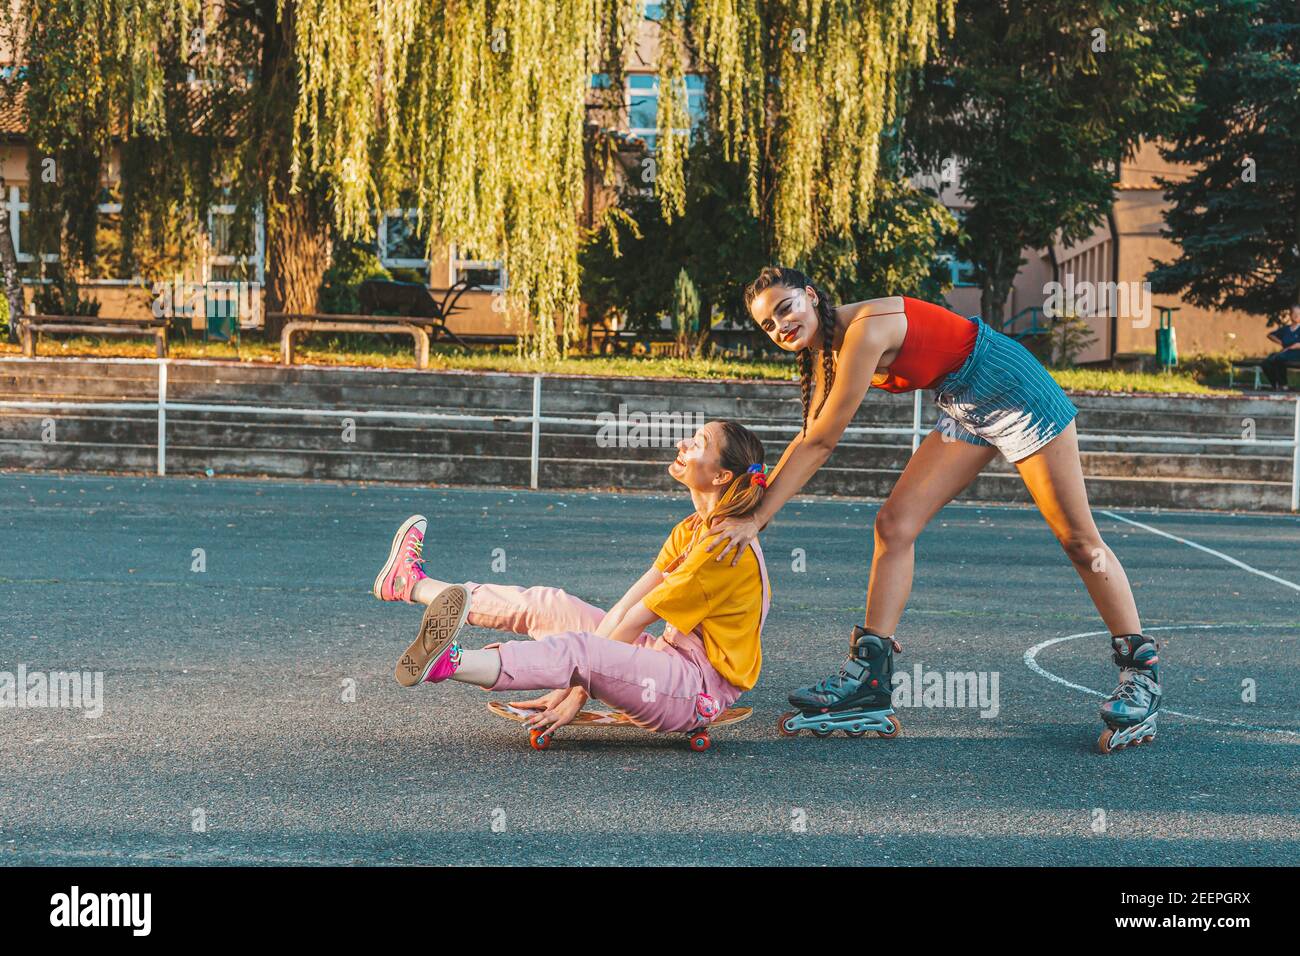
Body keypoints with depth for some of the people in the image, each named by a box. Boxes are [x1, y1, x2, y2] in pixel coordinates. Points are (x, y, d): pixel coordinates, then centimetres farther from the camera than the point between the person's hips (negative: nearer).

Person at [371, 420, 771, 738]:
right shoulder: (692, 529, 10)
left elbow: (630, 624, -19)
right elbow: (626, 605, 2)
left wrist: (577, 689, -17)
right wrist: (574, 682, -7)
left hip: (698, 689, -9)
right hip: (671, 659, 9)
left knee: (577, 651, -33)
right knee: (544, 605, 8)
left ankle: (450, 664, -55)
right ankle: (413, 584, 21)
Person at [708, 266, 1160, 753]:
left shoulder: (865, 330, -28)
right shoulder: (824, 353, -1)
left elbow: (820, 441, -26)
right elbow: (811, 444, 2)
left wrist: (757, 518, -23)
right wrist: (752, 508, -1)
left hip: (1016, 393, -9)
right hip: (964, 411, 9)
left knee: (1078, 539, -2)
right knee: (895, 525, -2)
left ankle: (1141, 672, 9)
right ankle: (868, 675, -2)